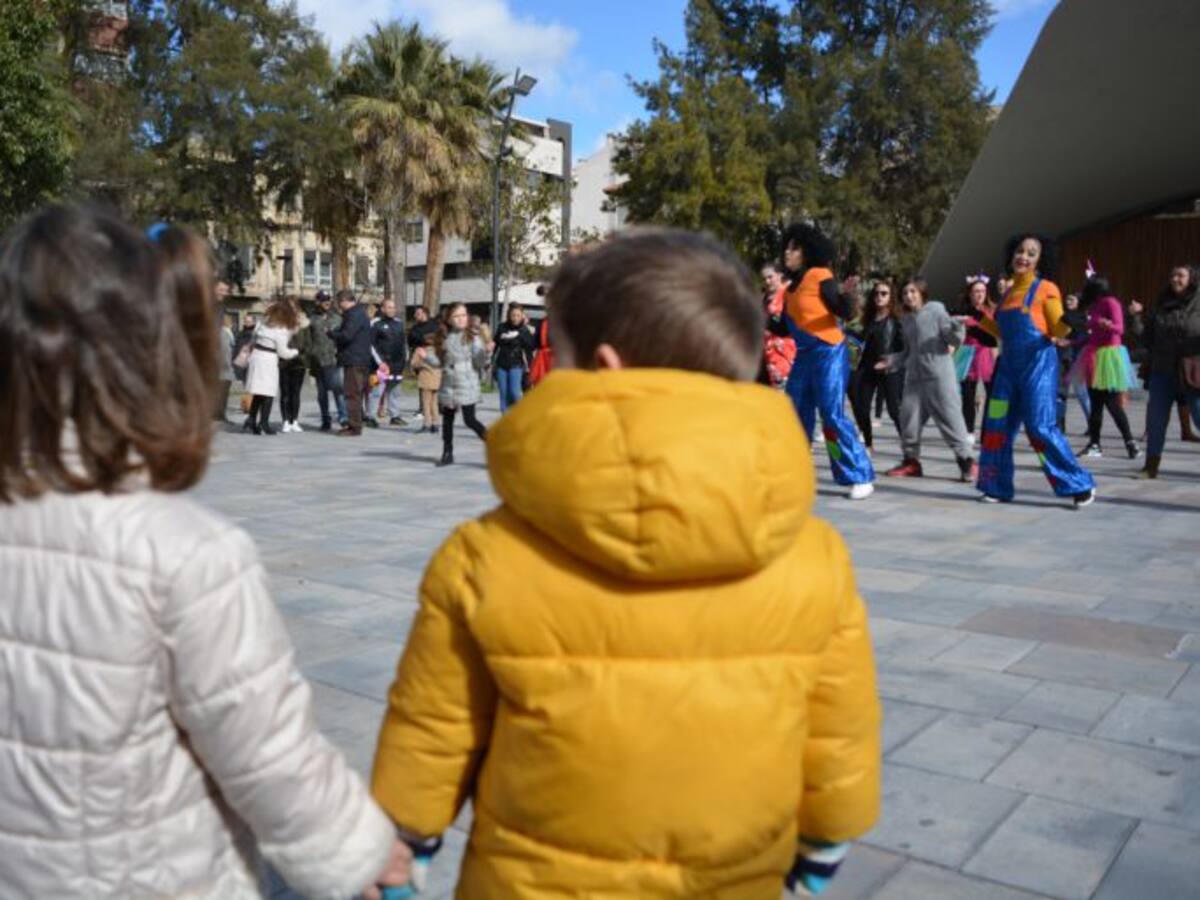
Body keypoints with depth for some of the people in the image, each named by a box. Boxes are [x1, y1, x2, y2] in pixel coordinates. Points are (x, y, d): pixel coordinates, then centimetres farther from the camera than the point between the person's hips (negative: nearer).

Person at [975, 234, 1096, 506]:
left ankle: (1081, 484, 0)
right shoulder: (1010, 291, 14)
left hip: (1038, 364, -7)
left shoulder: (1046, 289, -5)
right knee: (998, 425, 4)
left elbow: (1059, 331, -8)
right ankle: (998, 487, 14)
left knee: (1040, 427, -11)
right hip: (1009, 364, 7)